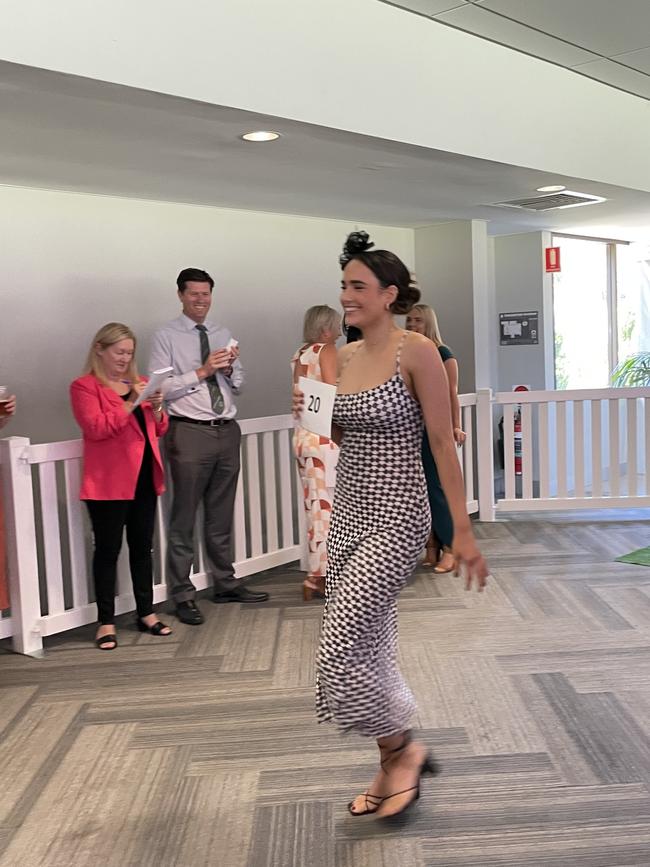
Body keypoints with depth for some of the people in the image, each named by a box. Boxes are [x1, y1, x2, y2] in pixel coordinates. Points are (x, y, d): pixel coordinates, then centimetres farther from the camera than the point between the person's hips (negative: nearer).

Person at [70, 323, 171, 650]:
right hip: (108, 482, -6)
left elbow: (159, 429, 17)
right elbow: (96, 428, -15)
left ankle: (146, 613, 22)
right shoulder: (84, 386, -2)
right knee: (108, 549, -1)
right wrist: (131, 403, -19)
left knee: (142, 546, 12)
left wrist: (156, 408, -3)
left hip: (144, 477, 6)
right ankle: (106, 622, 6)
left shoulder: (139, 383, 16)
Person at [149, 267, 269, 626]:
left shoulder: (224, 335, 14)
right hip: (189, 433, -5)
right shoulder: (166, 337, -2)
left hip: (227, 431, 6)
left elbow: (237, 385, 15)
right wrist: (202, 371, -16)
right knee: (184, 518, 0)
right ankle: (183, 595, 9)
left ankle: (225, 583, 28)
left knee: (221, 515, 16)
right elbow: (161, 388, -11)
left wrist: (229, 369, -5)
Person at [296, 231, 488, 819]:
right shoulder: (345, 358, 9)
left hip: (395, 520, -8)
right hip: (349, 513, 8)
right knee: (368, 649, 14)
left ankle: (403, 751, 16)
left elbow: (443, 444, -13)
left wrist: (463, 532, -13)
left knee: (341, 650, -10)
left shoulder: (417, 352, -12)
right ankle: (395, 768, 32)